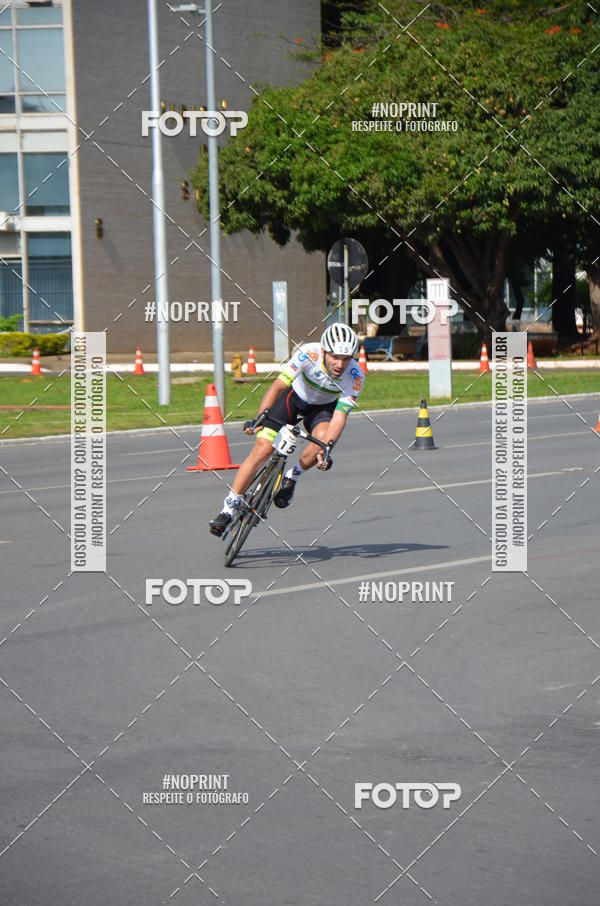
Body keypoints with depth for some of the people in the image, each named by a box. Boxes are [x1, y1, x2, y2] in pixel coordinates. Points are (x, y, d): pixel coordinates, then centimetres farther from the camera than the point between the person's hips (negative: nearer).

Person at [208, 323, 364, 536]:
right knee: (262, 449, -13)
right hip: (294, 396, -1)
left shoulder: (355, 377, -29)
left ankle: (292, 477, -2)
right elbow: (278, 385, -35)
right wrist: (259, 417, -46)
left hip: (323, 407, 1)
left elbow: (339, 417, -30)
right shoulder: (309, 353, -34)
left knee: (322, 437, -32)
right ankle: (228, 508, -4)